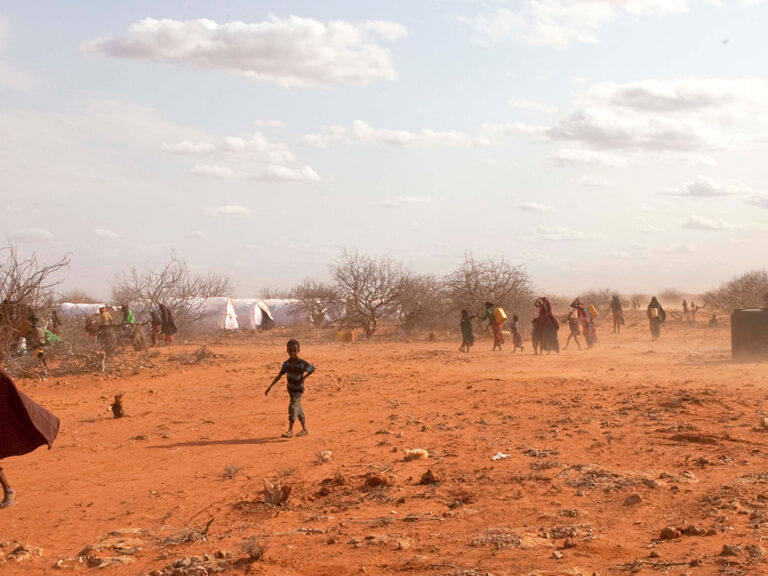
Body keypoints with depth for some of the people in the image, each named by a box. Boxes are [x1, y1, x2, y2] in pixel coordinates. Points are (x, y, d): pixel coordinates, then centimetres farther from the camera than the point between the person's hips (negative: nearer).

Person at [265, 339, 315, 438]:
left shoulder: (302, 363, -18)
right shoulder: (287, 363, -5)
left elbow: (313, 368, -4)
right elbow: (279, 376, -3)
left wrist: (304, 377, -16)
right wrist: (270, 387, -8)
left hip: (298, 390, -5)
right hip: (290, 389, 5)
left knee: (293, 406, -16)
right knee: (299, 409, 14)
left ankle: (290, 431, -17)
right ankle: (305, 429, 27)